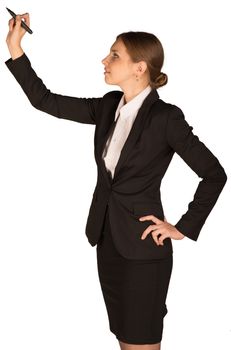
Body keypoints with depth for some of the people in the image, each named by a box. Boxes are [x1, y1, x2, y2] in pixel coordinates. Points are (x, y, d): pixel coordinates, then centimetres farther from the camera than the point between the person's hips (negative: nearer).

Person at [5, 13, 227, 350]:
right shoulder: (110, 106, 5)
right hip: (108, 239, 7)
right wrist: (15, 49, 2)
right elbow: (45, 100, 7)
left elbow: (215, 175, -12)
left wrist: (184, 228, -10)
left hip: (143, 246, -7)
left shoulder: (165, 117, -15)